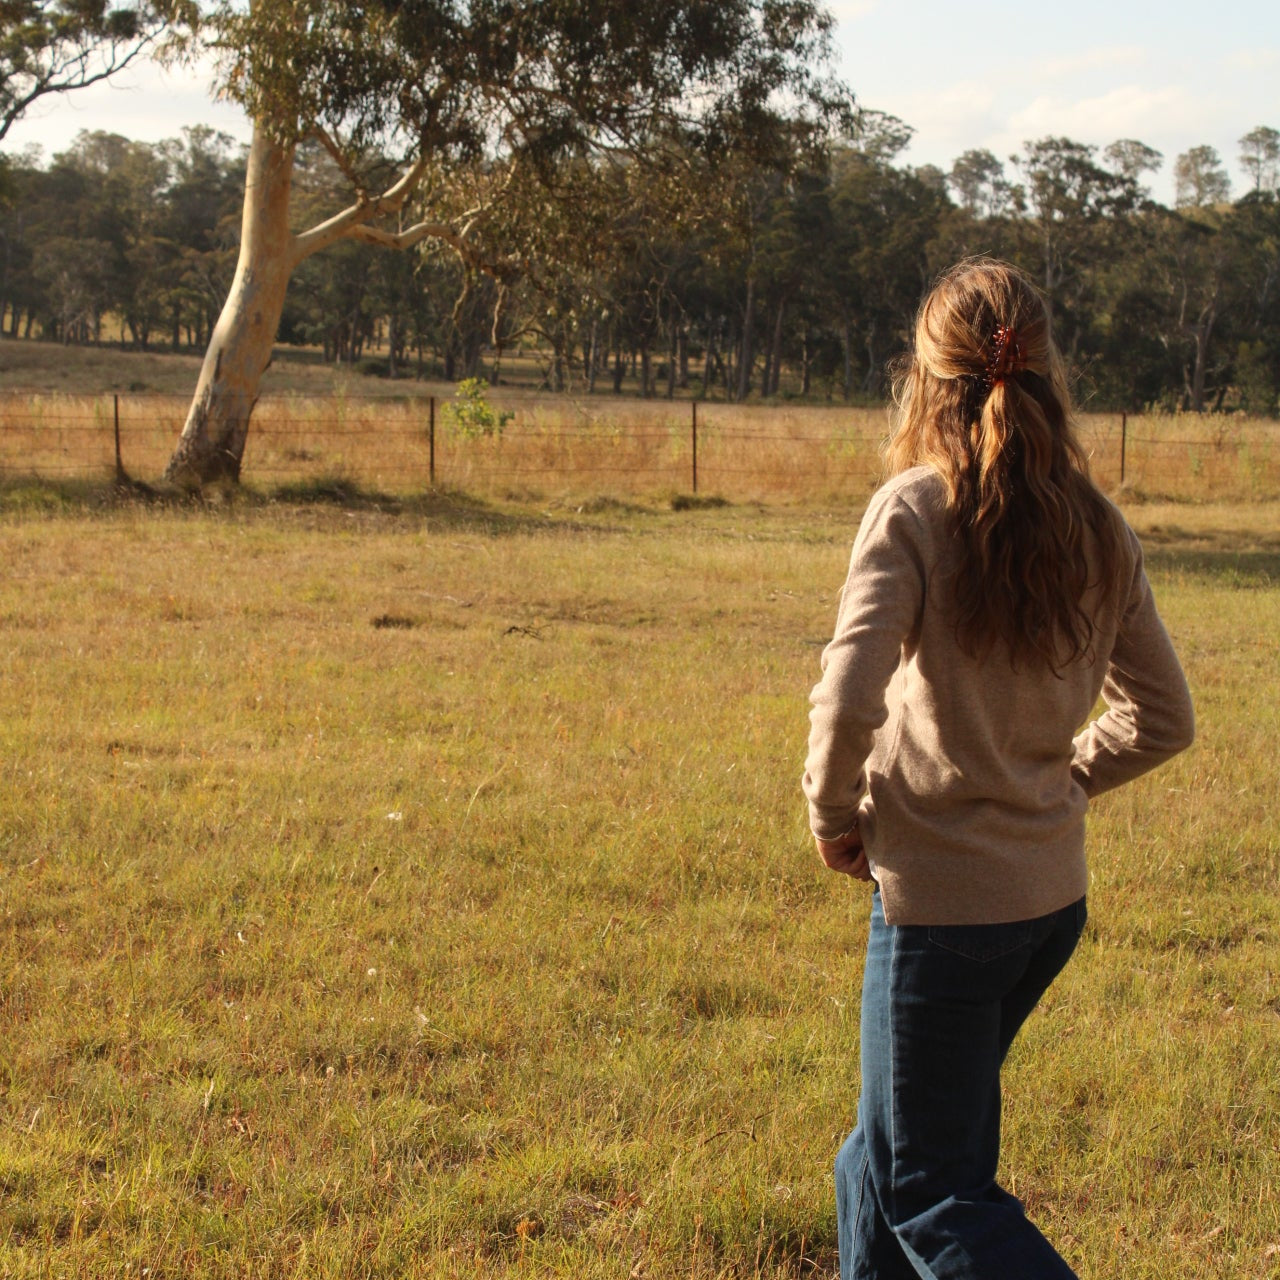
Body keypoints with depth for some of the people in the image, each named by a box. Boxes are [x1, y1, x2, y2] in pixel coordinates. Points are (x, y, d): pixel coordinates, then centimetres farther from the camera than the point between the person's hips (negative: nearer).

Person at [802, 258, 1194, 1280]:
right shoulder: (1098, 531, 3)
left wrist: (834, 816, -7)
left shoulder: (915, 511, -15)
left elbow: (849, 699, -24)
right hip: (1054, 896, 7)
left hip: (942, 897, -7)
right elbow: (1163, 717, 9)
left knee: (936, 1195, 7)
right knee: (883, 1155, 22)